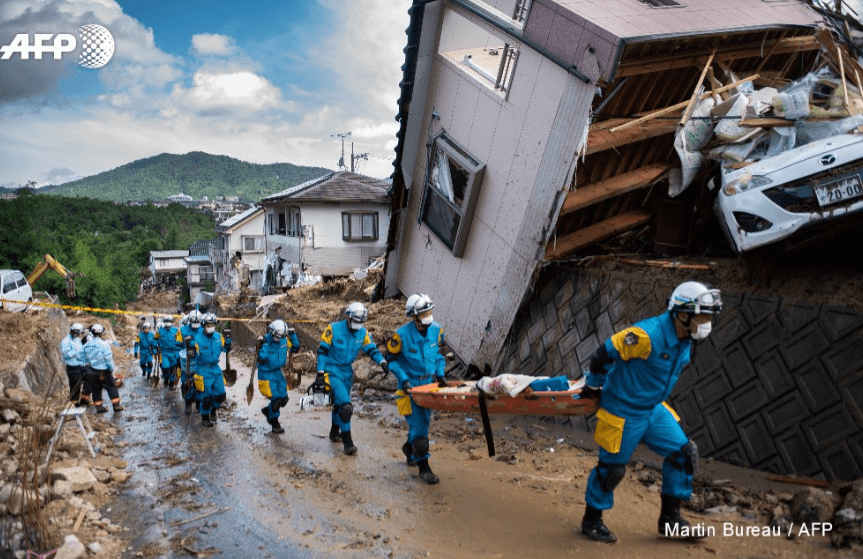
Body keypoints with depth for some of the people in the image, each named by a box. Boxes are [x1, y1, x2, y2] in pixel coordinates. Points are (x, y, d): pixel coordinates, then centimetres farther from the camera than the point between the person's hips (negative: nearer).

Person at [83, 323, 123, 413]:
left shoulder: (87, 345, 0)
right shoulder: (103, 344, -17)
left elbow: (86, 358, 7)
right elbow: (108, 358, -15)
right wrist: (112, 369, -6)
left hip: (93, 371, 5)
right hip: (104, 371, -5)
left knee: (95, 389, 14)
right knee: (111, 388, 4)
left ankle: (98, 407, 19)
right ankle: (116, 405, 5)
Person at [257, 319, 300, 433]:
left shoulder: (285, 340, -2)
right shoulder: (265, 341, -18)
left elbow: (295, 348, 8)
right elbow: (261, 360, -23)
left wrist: (293, 335, -2)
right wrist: (262, 346, -33)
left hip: (278, 372, 6)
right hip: (266, 374, -6)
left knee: (283, 398, 5)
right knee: (276, 398, -10)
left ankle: (267, 411, 33)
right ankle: (275, 424, 10)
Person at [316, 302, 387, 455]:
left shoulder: (363, 333, -3)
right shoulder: (334, 329, -15)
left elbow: (372, 350, -2)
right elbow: (322, 350, -10)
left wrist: (382, 362, -21)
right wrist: (320, 372, -12)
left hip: (347, 372, 6)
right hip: (332, 372, -6)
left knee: (339, 403, 21)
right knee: (345, 405, -18)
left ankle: (335, 433, 42)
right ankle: (347, 442, -12)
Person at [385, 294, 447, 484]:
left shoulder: (436, 330, -4)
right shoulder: (402, 335, -18)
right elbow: (392, 359, -7)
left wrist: (440, 374, 0)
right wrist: (403, 379, -16)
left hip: (429, 382, 5)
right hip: (410, 384, -5)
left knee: (424, 421, 17)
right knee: (419, 423, -8)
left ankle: (409, 447, 46)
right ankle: (423, 467, 2)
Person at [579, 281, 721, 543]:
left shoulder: (684, 340, 0)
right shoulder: (646, 335, -30)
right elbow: (603, 355, -23)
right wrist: (594, 386, -6)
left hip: (654, 409, 8)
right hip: (623, 413, -8)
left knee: (683, 453, 7)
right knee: (612, 467, 3)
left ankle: (670, 518, 22)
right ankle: (591, 521, 25)